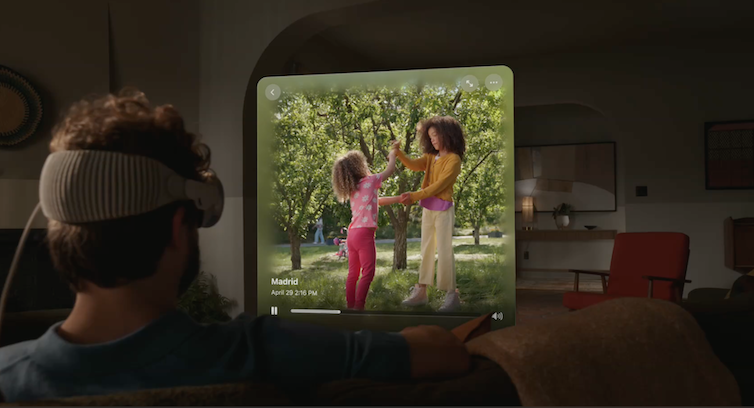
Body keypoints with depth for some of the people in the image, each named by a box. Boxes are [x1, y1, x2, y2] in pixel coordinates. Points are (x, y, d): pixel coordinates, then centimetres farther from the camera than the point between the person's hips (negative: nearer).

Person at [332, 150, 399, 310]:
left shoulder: (352, 190, 17)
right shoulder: (370, 181, -4)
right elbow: (390, 169, 9)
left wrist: (398, 199, 31)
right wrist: (392, 155, 27)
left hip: (352, 234, 8)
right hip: (364, 234, -8)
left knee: (353, 273, 12)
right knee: (368, 273, -6)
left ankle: (350, 306, 16)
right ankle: (358, 307, -9)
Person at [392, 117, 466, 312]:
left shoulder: (454, 159, -11)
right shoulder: (431, 157, 11)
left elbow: (439, 185, -17)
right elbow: (414, 165, -3)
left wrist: (414, 196, -21)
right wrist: (399, 152, -19)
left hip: (443, 210, -7)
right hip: (427, 209, 7)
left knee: (444, 252, -3)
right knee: (426, 250, 12)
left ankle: (452, 294, 6)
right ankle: (421, 291, 19)